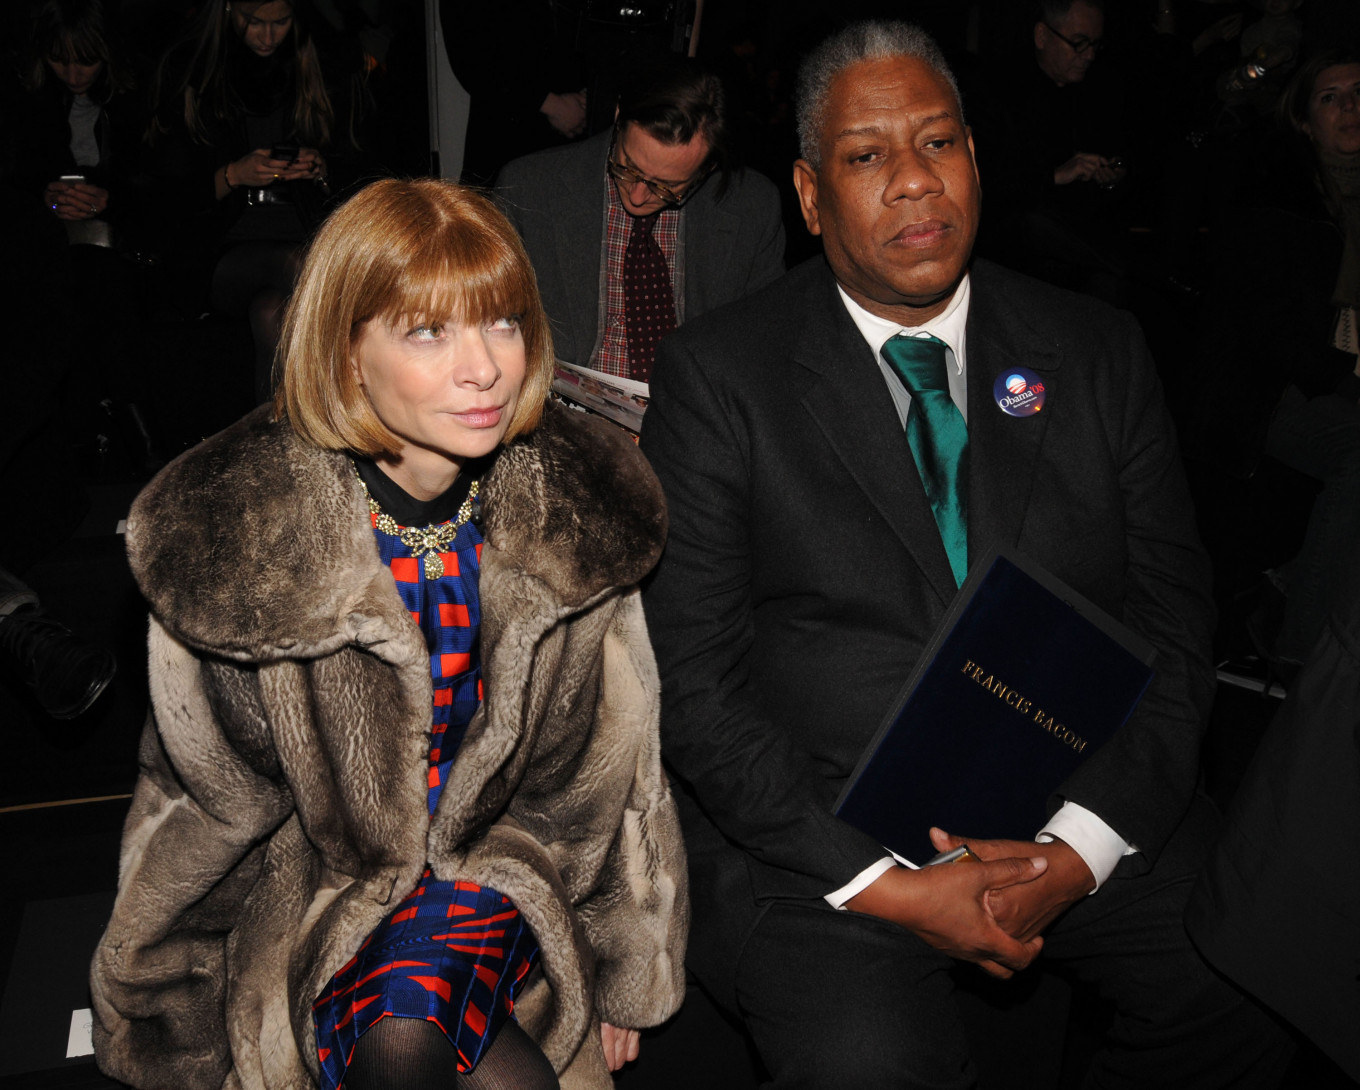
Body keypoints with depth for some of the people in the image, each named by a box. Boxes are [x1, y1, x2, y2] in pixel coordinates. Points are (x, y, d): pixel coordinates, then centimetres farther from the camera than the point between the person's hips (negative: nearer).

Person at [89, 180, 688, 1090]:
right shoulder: (233, 533, -15)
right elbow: (203, 807, -3)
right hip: (320, 873, -1)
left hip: (505, 855, 2)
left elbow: (603, 774, 4)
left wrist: (619, 972, 10)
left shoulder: (575, 513, -7)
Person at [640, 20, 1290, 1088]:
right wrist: (883, 884, -16)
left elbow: (1173, 628, 4)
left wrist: (1078, 848, -12)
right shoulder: (719, 375, -3)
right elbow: (691, 677, -8)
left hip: (1080, 807, 4)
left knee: (1266, 996, -15)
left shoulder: (1099, 351, 7)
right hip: (821, 828, -3)